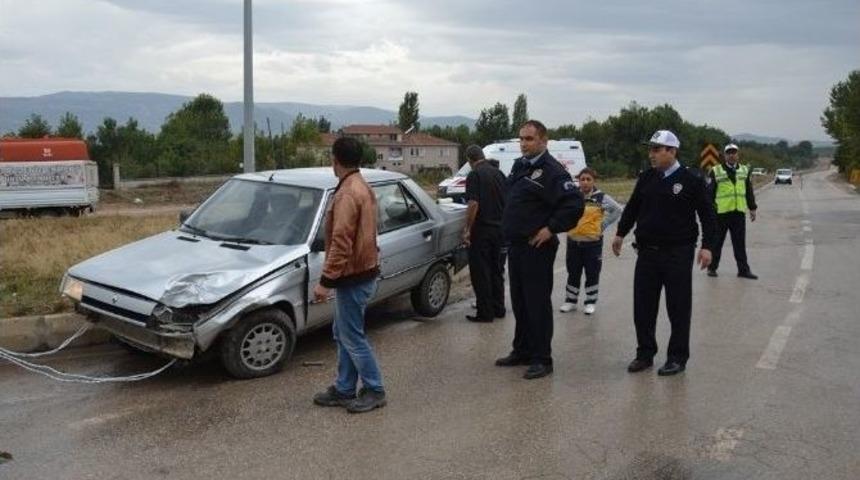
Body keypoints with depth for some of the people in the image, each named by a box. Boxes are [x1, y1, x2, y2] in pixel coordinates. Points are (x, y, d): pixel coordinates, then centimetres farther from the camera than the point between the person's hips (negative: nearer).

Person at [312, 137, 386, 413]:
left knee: (352, 337, 0)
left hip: (354, 278, -10)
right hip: (360, 272, 10)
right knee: (343, 334, 16)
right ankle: (344, 390, 24)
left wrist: (325, 280, -21)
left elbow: (341, 242, -25)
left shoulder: (347, 193, -21)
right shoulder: (361, 187, 12)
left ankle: (374, 391, 10)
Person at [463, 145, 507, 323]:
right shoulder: (499, 173, 9)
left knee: (480, 272, 0)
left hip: (481, 229, -7)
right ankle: (498, 308, 23)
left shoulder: (475, 175, -13)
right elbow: (506, 201, 14)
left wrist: (467, 229, -15)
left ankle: (485, 312, 1)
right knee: (496, 269, 17)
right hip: (499, 227, 7)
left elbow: (473, 204, -21)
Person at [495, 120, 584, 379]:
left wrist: (551, 228, -18)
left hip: (537, 248, -9)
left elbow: (574, 204, -22)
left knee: (538, 303, -3)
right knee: (519, 301, 16)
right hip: (515, 245, 9)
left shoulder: (552, 171, -14)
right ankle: (522, 351, 28)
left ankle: (541, 359, 5)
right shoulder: (519, 166, 13)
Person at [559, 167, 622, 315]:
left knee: (592, 273, 6)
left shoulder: (601, 198, -5)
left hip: (593, 242, -2)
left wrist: (603, 225, -3)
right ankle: (571, 300, 23)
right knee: (573, 273, 11)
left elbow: (617, 210, 1)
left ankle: (591, 302, 18)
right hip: (573, 241, 2)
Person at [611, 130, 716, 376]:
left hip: (678, 254, -4)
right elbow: (632, 207, 18)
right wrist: (620, 233, 14)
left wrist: (706, 246, -12)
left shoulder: (691, 180, -6)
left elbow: (707, 215, -5)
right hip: (647, 252, 5)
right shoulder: (646, 178, 9)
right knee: (643, 307, 7)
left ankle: (677, 358, 15)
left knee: (678, 308, 4)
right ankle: (645, 354, 21)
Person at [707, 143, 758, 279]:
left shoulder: (744, 170, 12)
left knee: (740, 243, 6)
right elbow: (710, 192, 0)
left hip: (739, 212, 3)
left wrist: (752, 208, 13)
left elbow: (749, 191, 16)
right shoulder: (716, 171, 0)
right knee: (717, 242, 5)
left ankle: (743, 269, 12)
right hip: (721, 212, -3)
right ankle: (712, 267, 16)